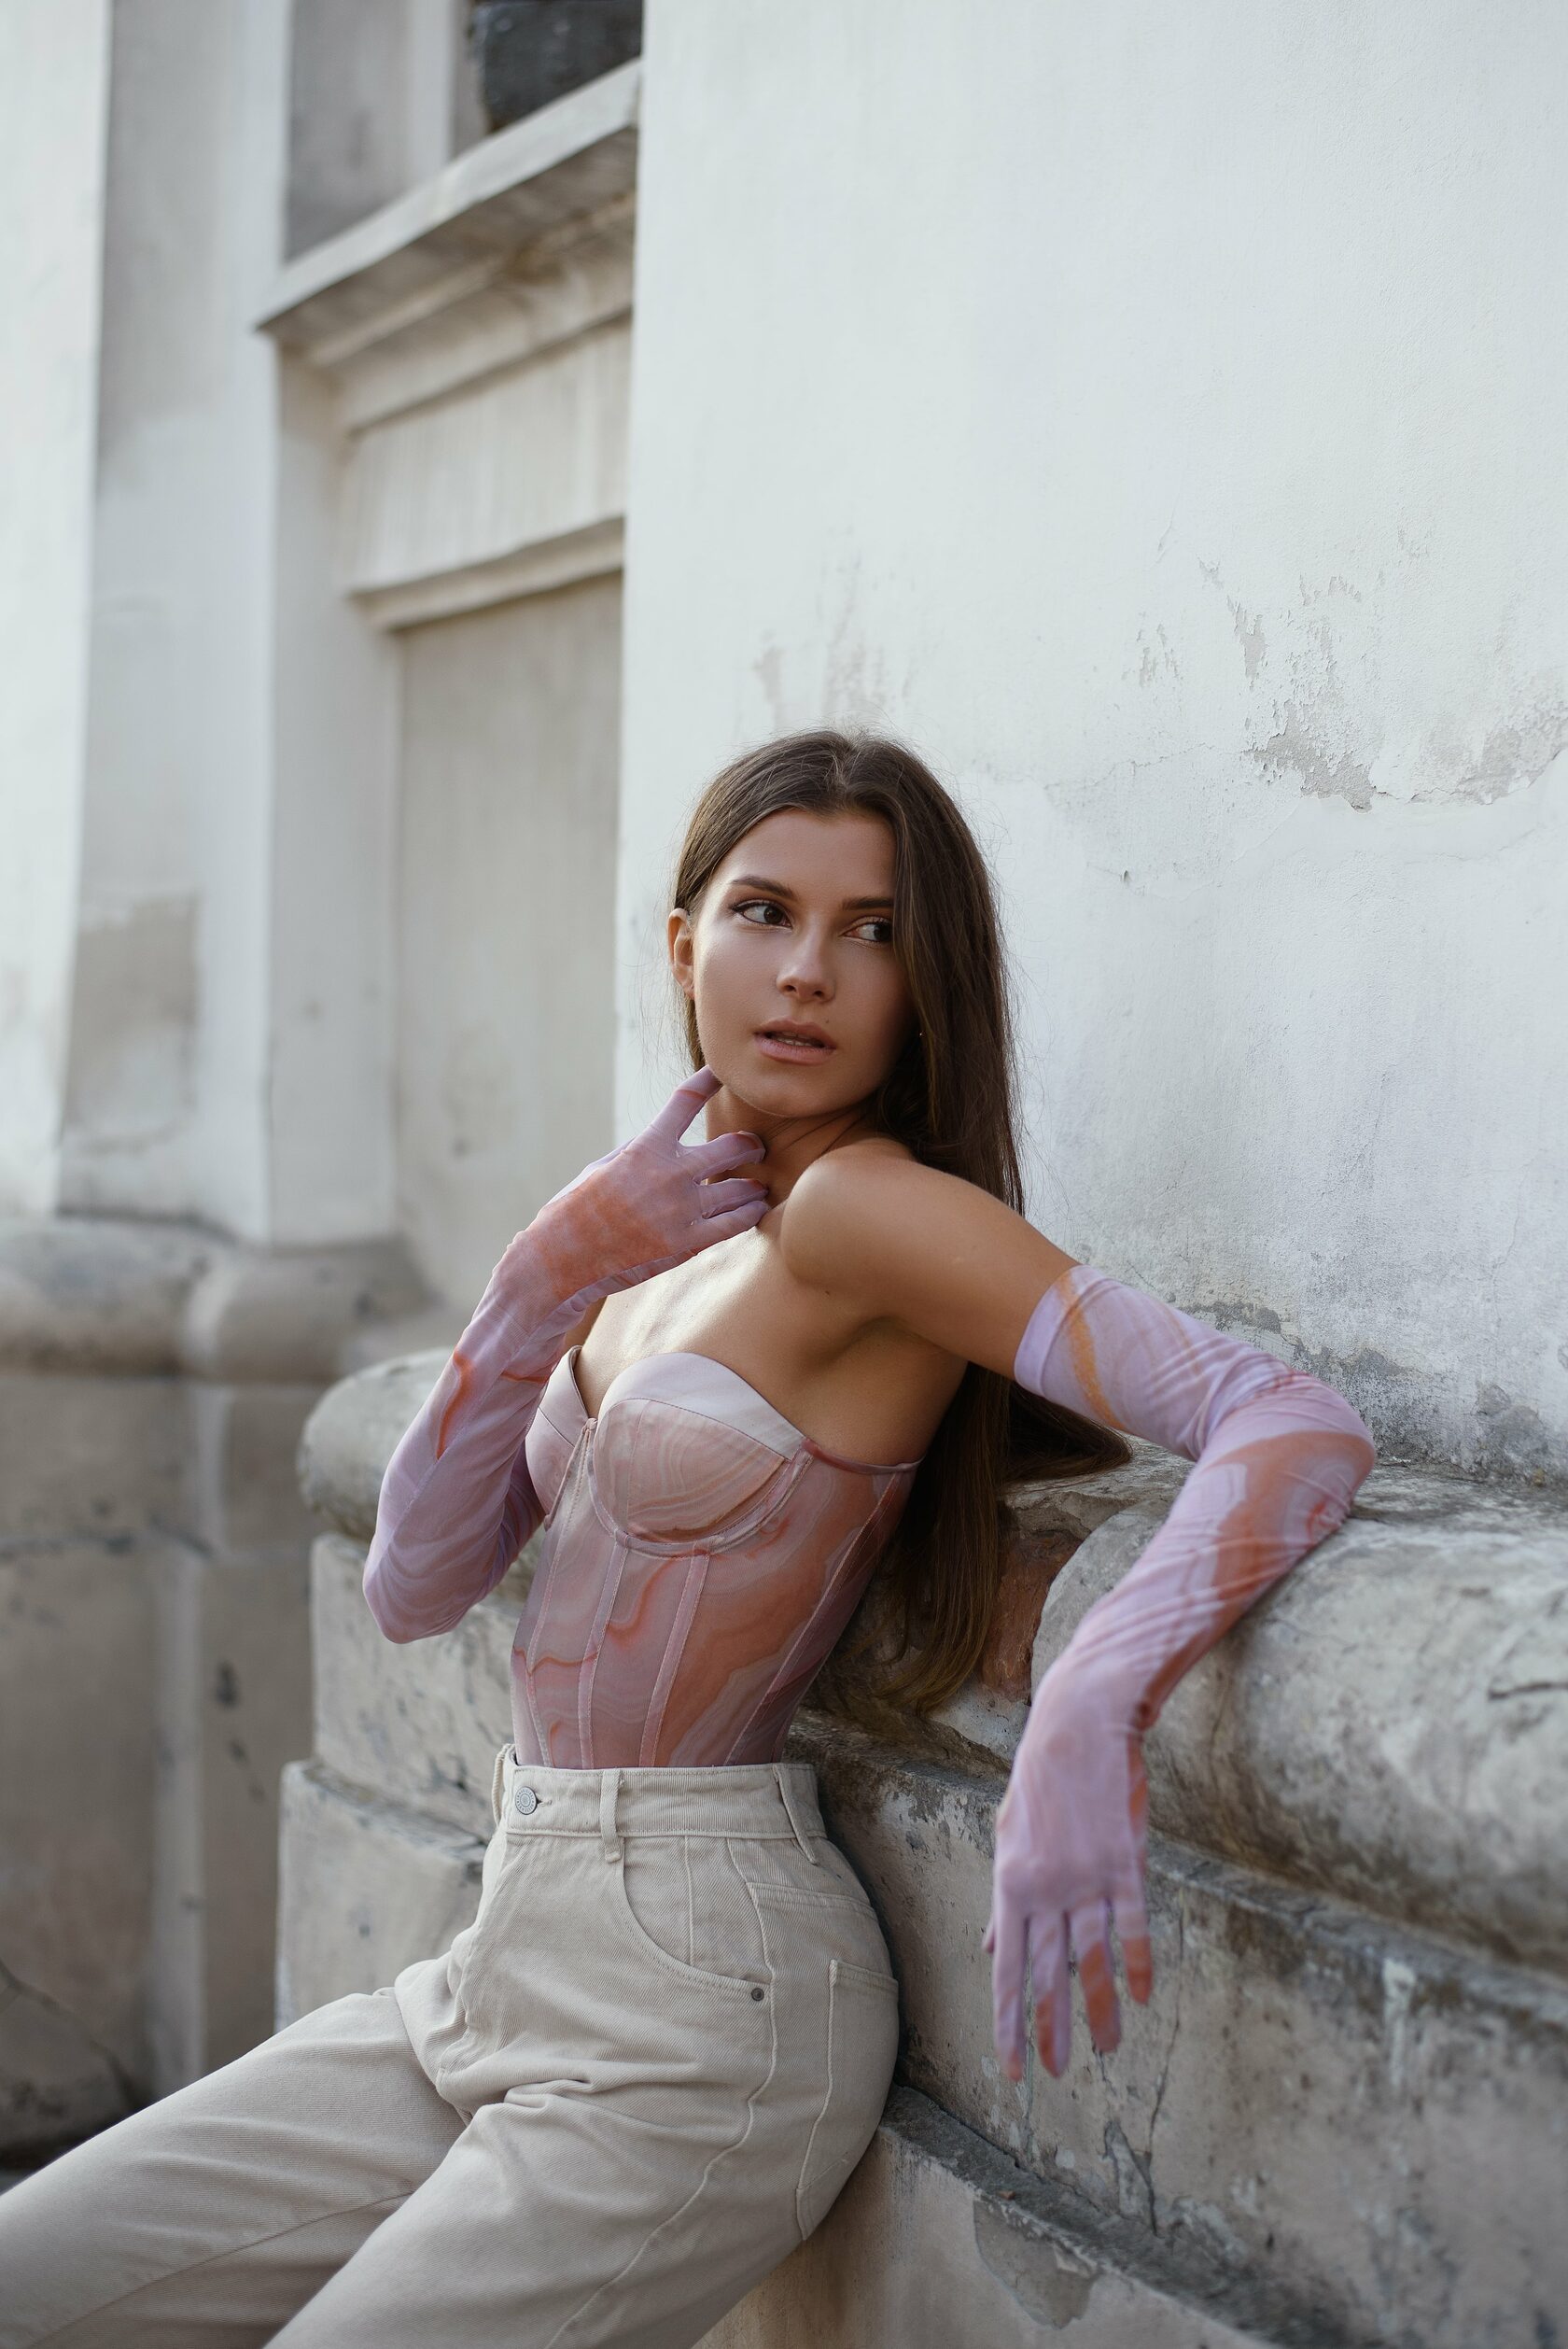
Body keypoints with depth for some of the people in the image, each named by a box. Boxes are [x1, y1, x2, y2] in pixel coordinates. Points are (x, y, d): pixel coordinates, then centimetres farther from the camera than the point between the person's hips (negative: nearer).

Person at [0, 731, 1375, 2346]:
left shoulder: (864, 1207, -14)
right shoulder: (670, 1247, 10)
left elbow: (1307, 1432, -25)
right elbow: (414, 1588, 4)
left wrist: (1091, 1703, -41)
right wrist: (558, 1265, -7)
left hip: (683, 2020, -8)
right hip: (512, 1964, 8)